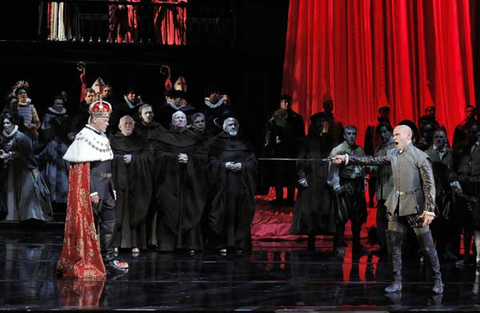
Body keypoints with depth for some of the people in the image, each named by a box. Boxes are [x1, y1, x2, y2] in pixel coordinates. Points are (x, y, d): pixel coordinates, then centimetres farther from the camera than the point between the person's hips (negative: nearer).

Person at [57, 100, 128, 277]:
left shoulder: (103, 138, 15)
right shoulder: (85, 137, -12)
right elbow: (83, 167, -17)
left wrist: (112, 189, 16)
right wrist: (92, 192, -21)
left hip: (105, 189, 9)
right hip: (92, 190, -9)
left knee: (109, 223, 7)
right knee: (87, 225, -1)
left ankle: (108, 261, 13)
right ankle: (84, 264, 7)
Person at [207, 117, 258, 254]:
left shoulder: (244, 144, 16)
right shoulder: (217, 143, 11)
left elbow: (253, 162, 8)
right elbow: (211, 161, 2)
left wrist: (242, 166, -10)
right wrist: (224, 165, -13)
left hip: (241, 185, 2)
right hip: (223, 184, -2)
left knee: (241, 214, -3)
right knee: (223, 213, -7)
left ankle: (239, 243, 1)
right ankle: (221, 243, -4)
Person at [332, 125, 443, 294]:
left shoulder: (420, 157, -10)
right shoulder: (393, 154, 9)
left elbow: (429, 185, -13)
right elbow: (371, 160, 9)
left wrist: (430, 210, -18)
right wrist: (346, 158, 1)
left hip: (415, 206, -6)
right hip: (396, 206, 6)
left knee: (427, 246, -1)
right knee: (393, 243, 5)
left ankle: (437, 280, 12)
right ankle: (397, 281, 13)